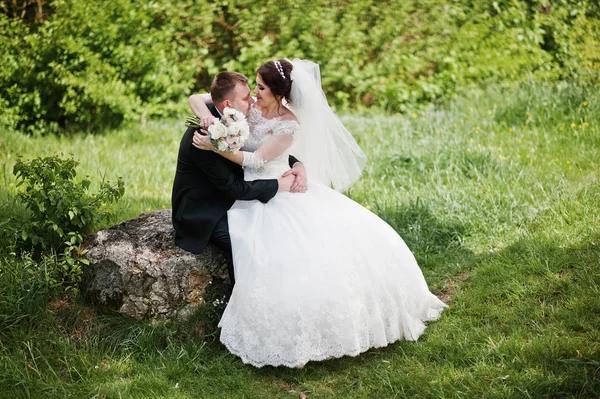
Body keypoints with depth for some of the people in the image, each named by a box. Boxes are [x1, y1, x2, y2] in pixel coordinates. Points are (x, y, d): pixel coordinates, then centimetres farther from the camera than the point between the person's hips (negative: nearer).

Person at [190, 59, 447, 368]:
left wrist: (215, 147, -27)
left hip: (283, 191, -1)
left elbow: (257, 160, -20)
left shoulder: (289, 124, -13)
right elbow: (198, 98, 5)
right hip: (253, 195, 1)